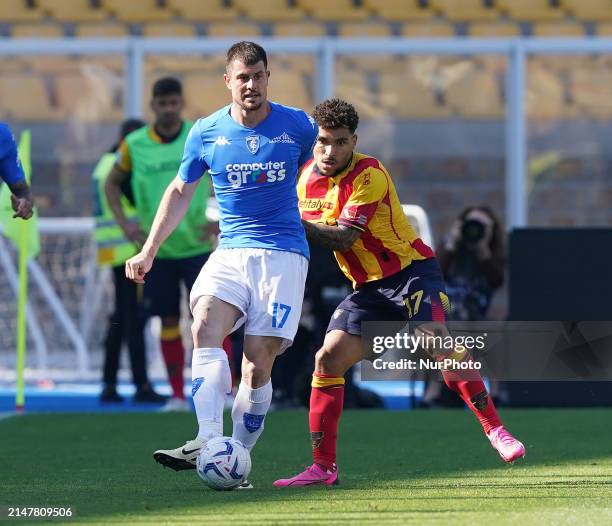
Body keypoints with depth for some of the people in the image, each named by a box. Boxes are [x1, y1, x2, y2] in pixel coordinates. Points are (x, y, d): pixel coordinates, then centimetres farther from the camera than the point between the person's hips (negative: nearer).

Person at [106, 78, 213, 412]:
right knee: (169, 322, 3)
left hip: (196, 245, -2)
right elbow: (113, 183, 13)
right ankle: (177, 395, 11)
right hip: (156, 247, 2)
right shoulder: (134, 145, -1)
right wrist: (124, 223, 0)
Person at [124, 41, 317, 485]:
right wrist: (148, 252, 15)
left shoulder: (298, 127, 2)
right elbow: (180, 192, 18)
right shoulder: (207, 132, 7)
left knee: (258, 363, -10)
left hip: (284, 253, -1)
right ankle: (208, 441, -37)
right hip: (230, 251, 2)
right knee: (205, 326, -26)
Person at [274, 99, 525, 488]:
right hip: (368, 287, 6)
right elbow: (310, 235, 19)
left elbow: (345, 237, -26)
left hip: (412, 270, -6)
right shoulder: (308, 178, 4)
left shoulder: (369, 174, -17)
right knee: (328, 360, -8)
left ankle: (496, 430, -20)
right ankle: (323, 467, -4)